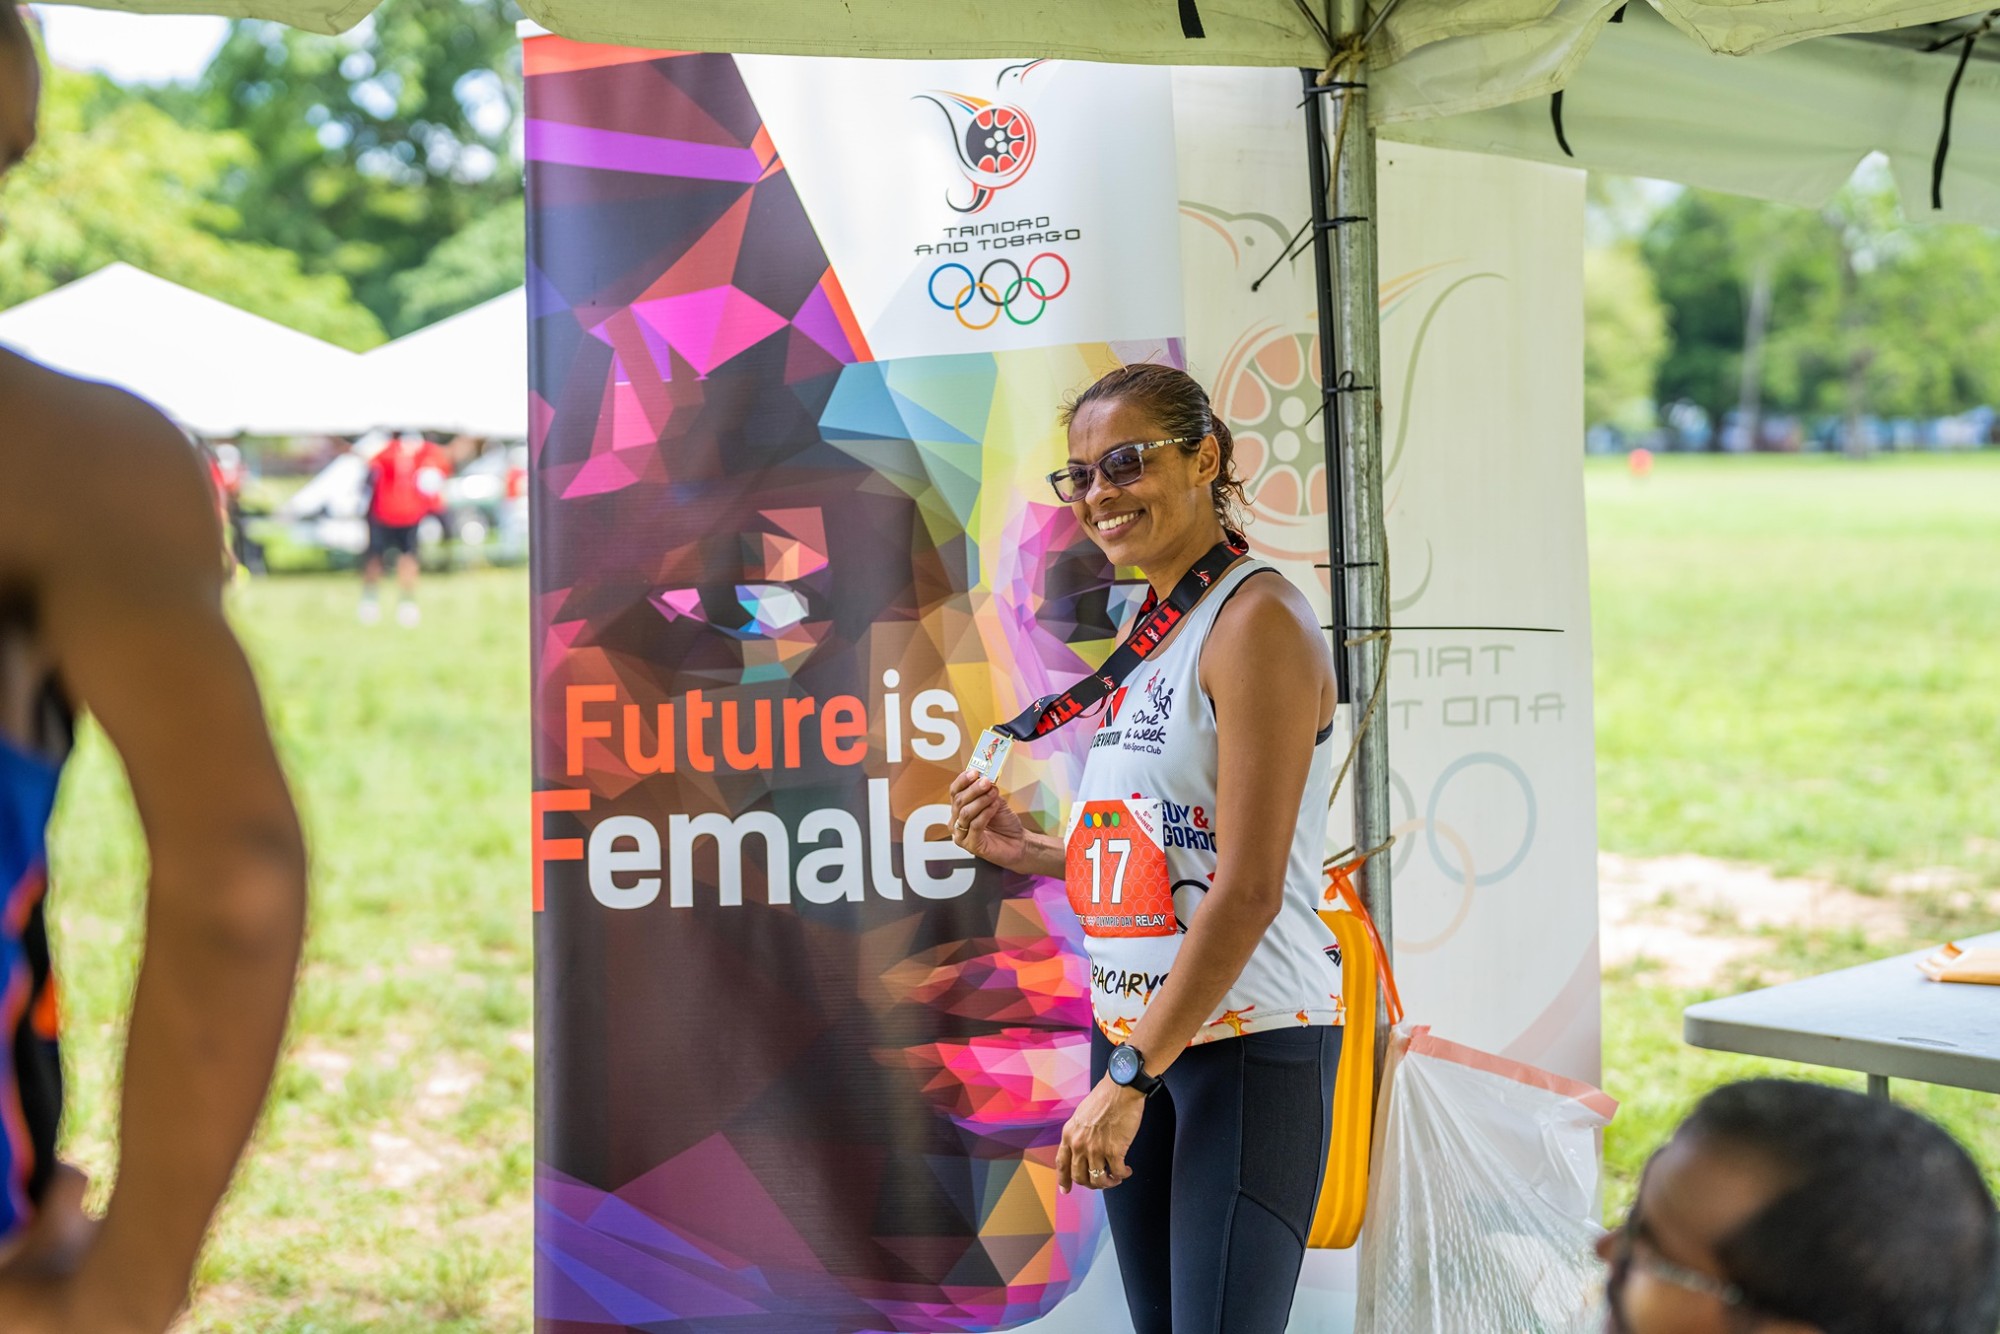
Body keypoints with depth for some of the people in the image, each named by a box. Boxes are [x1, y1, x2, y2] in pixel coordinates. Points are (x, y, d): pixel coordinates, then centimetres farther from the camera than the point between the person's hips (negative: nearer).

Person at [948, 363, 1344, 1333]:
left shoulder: (1257, 619, -13)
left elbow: (1249, 889, -19)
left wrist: (1130, 1077, -16)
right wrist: (1029, 854, 4)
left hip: (1249, 1041, -8)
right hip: (1133, 1031, 8)